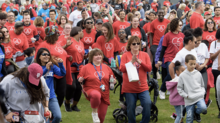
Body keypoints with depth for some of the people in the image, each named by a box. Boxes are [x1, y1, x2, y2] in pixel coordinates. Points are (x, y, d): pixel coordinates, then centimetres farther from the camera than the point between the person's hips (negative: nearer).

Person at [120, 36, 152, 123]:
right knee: (130, 108, 4)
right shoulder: (125, 55, 1)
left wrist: (140, 62, -14)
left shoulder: (145, 55, 6)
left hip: (142, 87, 1)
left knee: (147, 103, -18)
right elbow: (122, 69, -8)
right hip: (129, 88, -1)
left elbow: (149, 68, -2)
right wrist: (131, 61, -18)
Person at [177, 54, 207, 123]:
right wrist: (186, 95, -9)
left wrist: (202, 92, -1)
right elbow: (179, 88, 2)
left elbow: (202, 85, 17)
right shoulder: (182, 75, -3)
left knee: (203, 108, -25)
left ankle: (196, 112, 9)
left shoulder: (198, 74, 5)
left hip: (199, 97, 2)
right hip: (189, 100, -1)